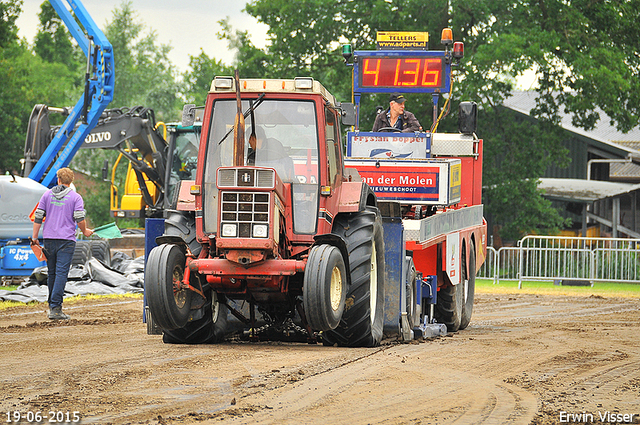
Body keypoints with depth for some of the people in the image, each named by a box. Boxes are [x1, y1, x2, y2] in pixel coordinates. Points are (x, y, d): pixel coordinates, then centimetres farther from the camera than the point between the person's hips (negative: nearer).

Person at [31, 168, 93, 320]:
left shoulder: (47, 195, 8)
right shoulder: (75, 197, -2)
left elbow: (38, 217, 6)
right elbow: (80, 219, -8)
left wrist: (34, 237, 11)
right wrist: (85, 231, 12)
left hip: (49, 239, 3)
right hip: (66, 239, -3)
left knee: (51, 273, 15)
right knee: (61, 273, -7)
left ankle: (52, 306, 23)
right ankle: (55, 309, -15)